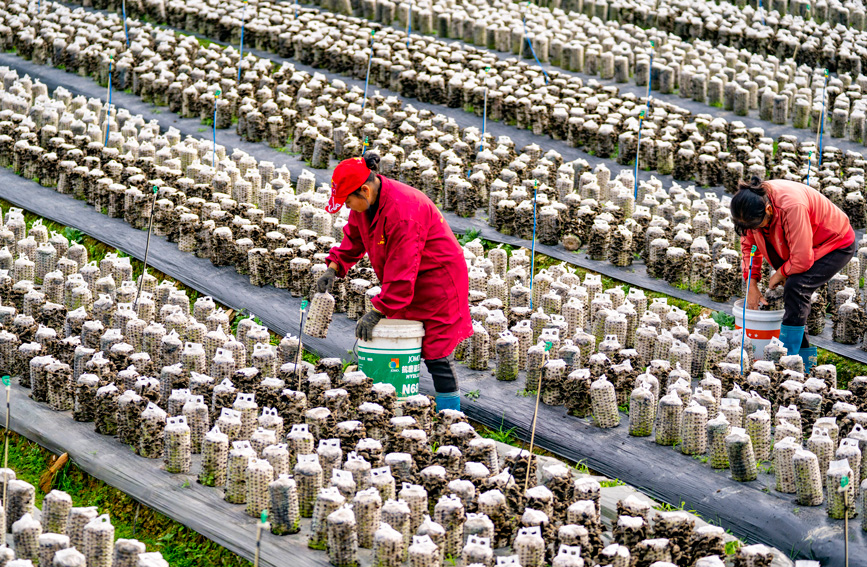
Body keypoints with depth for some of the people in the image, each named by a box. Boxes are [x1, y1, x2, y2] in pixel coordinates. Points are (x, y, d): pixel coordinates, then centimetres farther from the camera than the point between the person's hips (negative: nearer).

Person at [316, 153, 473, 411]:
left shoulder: (401, 210, -32)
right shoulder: (364, 204, -3)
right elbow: (354, 238, 15)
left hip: (437, 281, -9)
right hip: (407, 283, 9)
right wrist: (334, 267, 0)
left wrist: (378, 310, -28)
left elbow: (401, 269, -31)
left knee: (436, 356, -8)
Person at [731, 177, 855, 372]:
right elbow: (748, 244, 0)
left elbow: (801, 259, -34)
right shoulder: (752, 205, -17)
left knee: (796, 288, -25)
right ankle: (805, 357, 15)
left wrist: (781, 273, -15)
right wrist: (752, 285, -6)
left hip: (836, 246, -8)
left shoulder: (791, 206, -41)